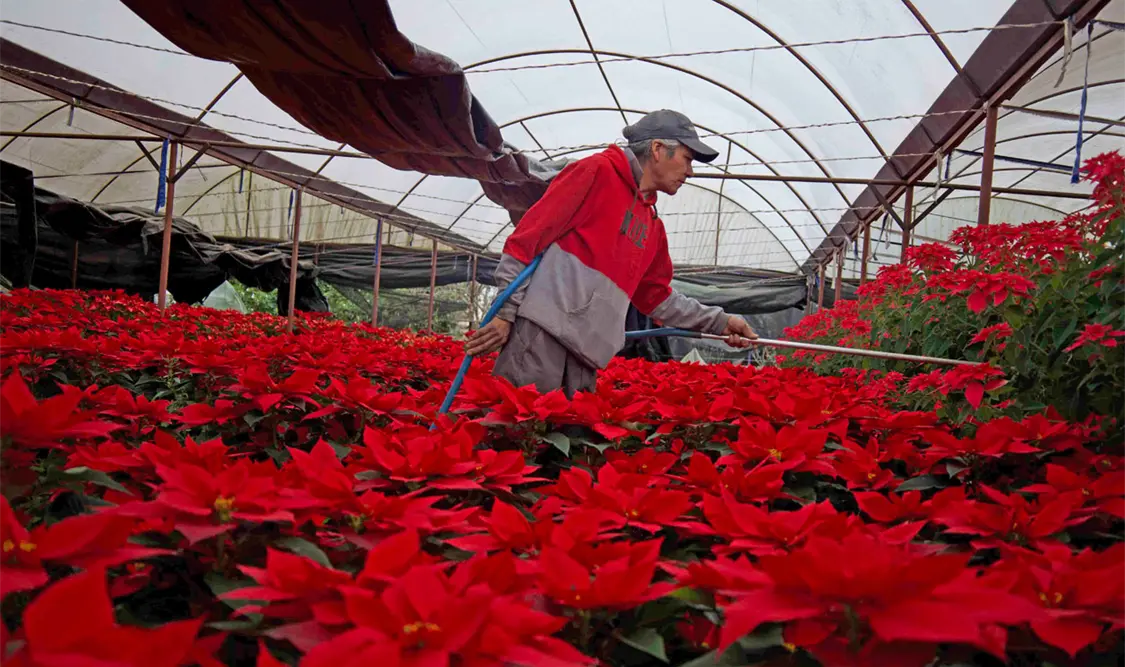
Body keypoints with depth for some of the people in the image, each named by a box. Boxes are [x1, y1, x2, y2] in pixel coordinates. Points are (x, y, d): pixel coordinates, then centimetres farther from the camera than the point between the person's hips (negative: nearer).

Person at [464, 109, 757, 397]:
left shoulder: (652, 225, 24)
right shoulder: (597, 171, 1)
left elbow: (658, 296, 32)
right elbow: (528, 236, -6)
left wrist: (719, 321, 26)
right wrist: (505, 311, -12)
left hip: (587, 350, 8)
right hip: (542, 325, -8)